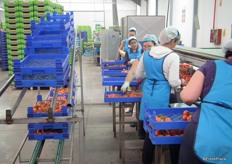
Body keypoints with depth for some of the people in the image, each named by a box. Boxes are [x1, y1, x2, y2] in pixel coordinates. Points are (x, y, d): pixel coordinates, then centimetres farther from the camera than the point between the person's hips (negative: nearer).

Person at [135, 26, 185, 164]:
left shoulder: (147, 53, 6)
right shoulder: (173, 56, -11)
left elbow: (138, 75, 12)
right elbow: (173, 82, -13)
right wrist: (182, 82, 8)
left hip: (148, 94, 6)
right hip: (162, 97, -5)